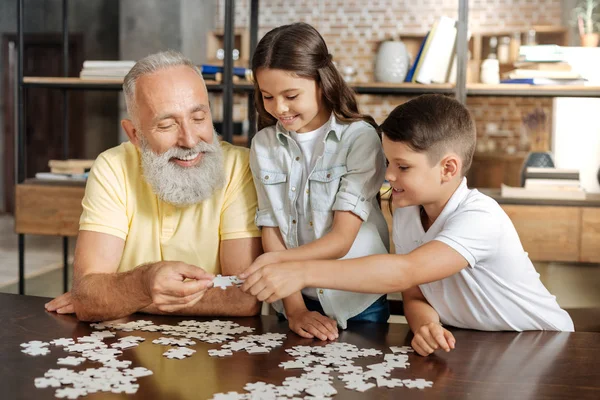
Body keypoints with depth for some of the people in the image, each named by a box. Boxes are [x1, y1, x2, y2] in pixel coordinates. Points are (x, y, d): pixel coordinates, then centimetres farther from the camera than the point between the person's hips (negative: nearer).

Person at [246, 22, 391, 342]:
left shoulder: (360, 138, -10)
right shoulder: (264, 145, 1)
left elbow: (342, 238, -15)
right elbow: (271, 231, -3)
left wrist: (274, 260, -29)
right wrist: (294, 309, -13)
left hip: (357, 303, -2)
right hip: (295, 299, 3)